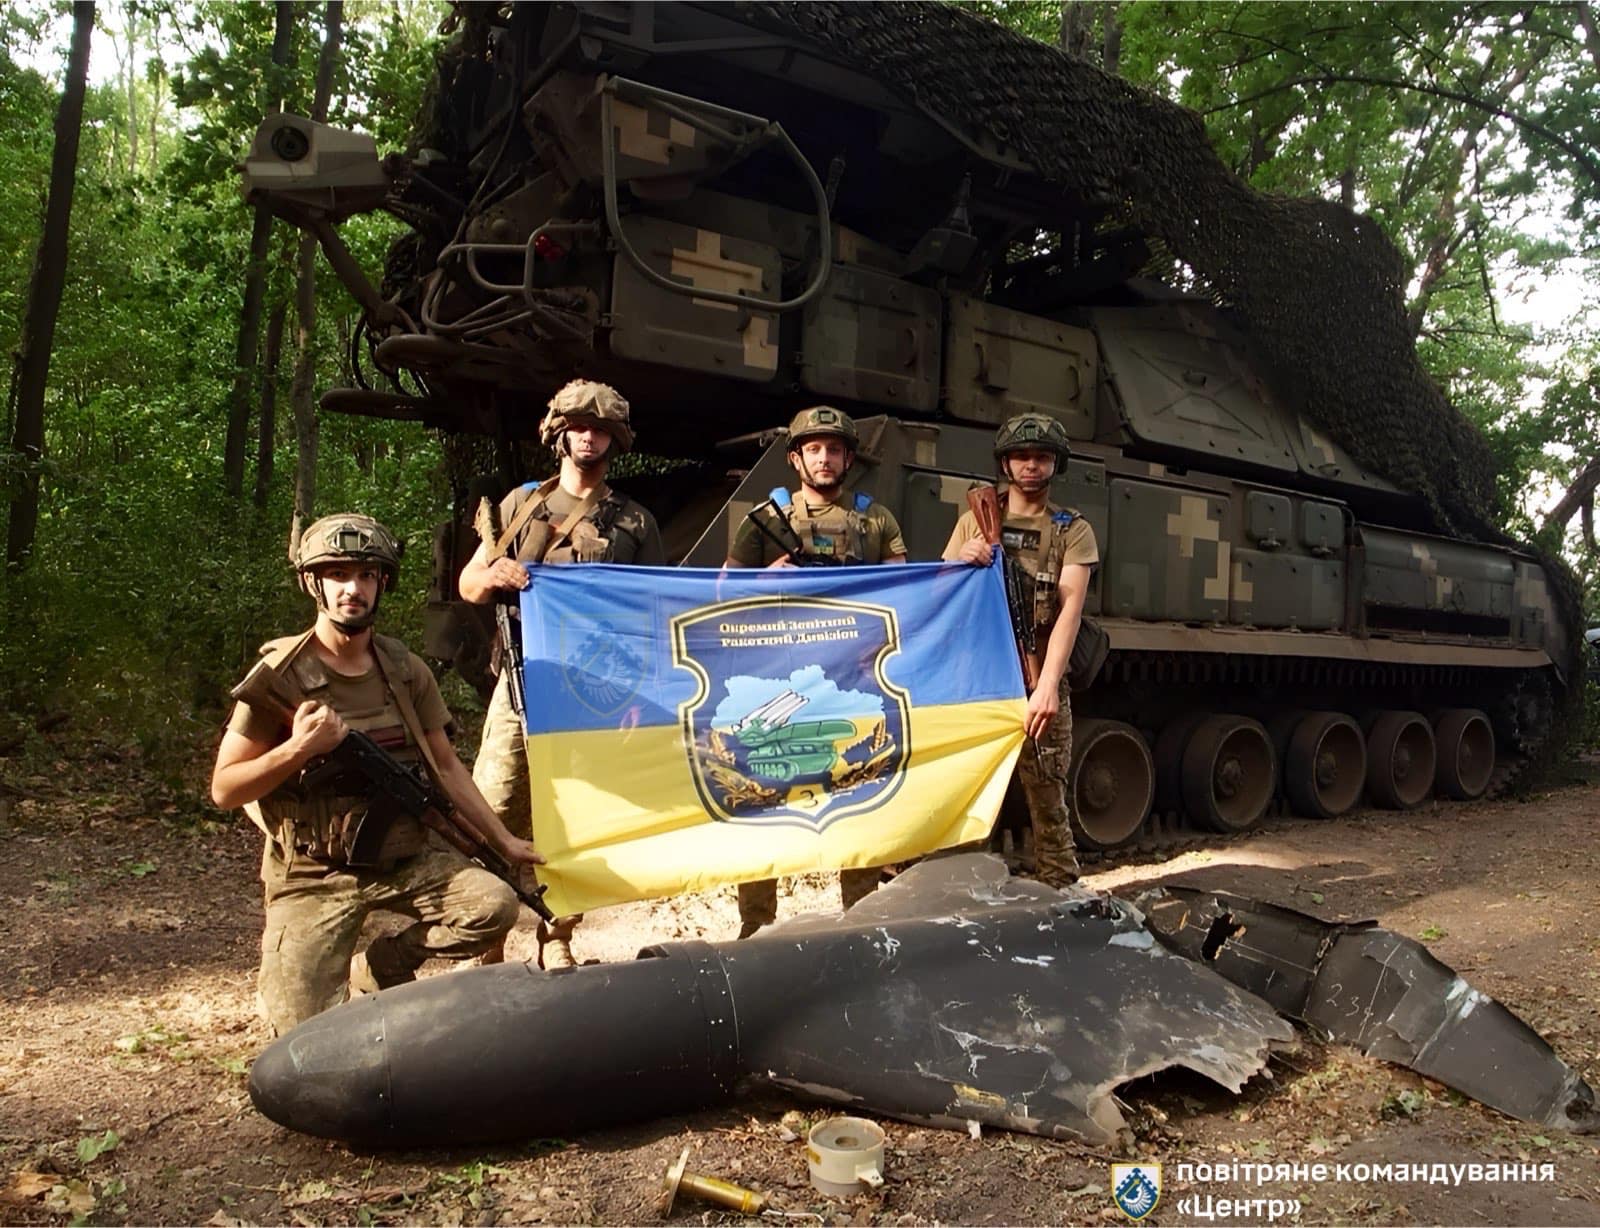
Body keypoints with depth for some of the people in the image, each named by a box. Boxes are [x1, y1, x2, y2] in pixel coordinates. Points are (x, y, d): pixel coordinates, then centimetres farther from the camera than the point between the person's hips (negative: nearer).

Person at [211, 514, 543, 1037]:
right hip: (314, 875, -3)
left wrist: (504, 841, 7)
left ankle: (378, 968, 5)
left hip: (408, 859, 4)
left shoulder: (405, 671, 3)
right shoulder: (282, 674, -10)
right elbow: (224, 789, -7)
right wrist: (298, 749, -24)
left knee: (495, 904, -20)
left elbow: (445, 766, 10)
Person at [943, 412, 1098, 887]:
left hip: (1038, 687, -2)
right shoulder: (974, 521, 12)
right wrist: (962, 562, -11)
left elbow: (1070, 608, -8)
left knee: (1048, 807, 1)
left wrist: (1048, 686, -22)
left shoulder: (1073, 531, 6)